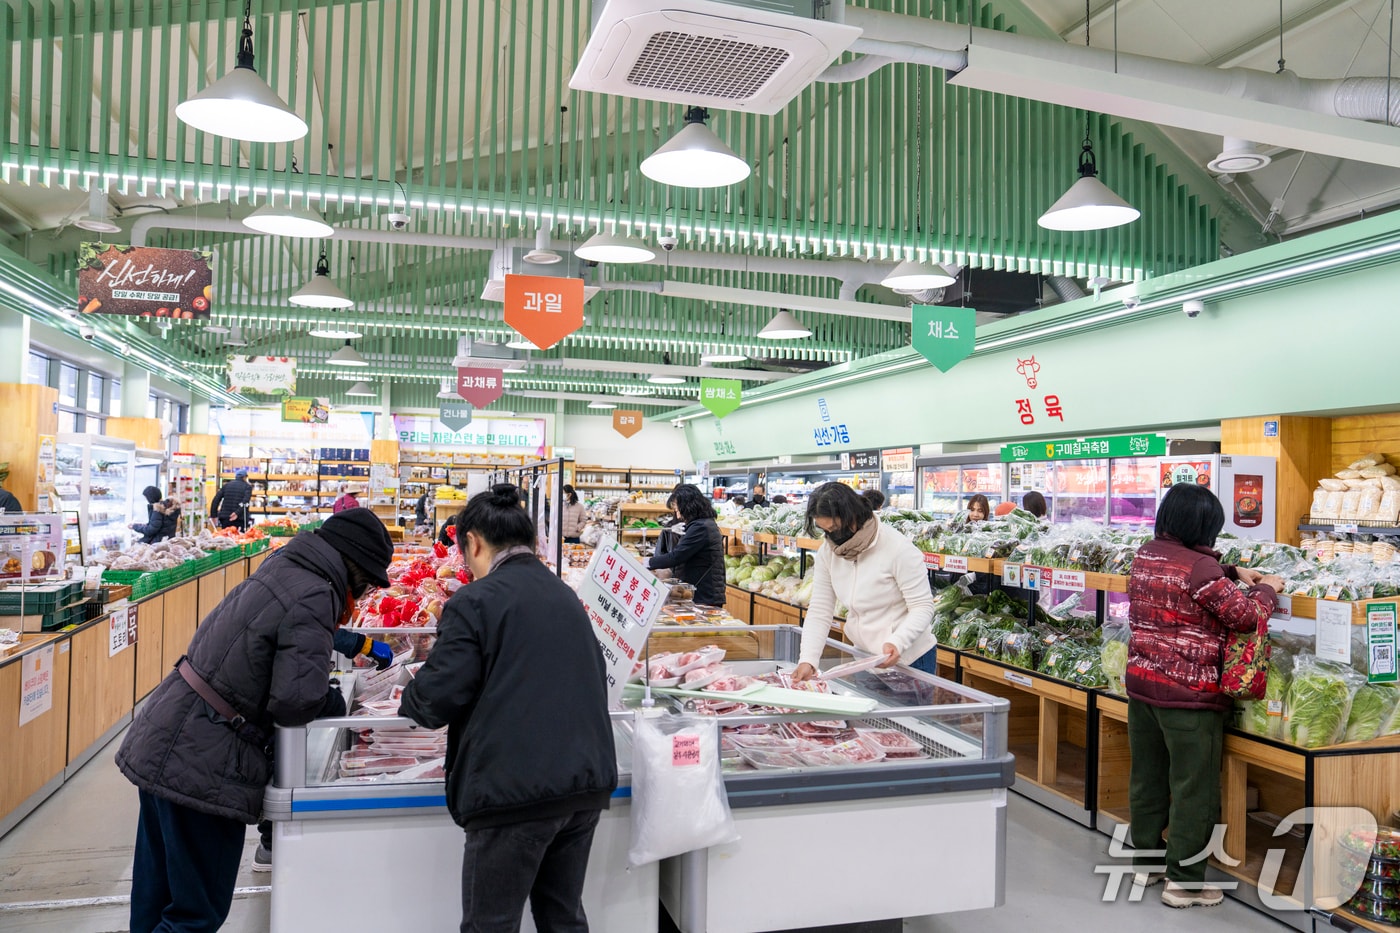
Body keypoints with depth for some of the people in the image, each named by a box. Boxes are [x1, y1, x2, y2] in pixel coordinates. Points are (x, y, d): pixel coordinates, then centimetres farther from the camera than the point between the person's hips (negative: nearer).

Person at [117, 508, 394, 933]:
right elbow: (295, 700, -24)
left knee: (156, 897, 23)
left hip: (159, 744, 10)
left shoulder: (282, 569, 8)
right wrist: (331, 700, -4)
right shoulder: (314, 596, -19)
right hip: (201, 767, -10)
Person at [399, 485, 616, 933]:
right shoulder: (566, 596, 11)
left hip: (516, 790, -6)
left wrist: (408, 699, 10)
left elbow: (435, 701, -11)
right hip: (587, 781, 7)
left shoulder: (474, 602, -9)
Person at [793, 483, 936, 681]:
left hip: (909, 658, -5)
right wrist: (808, 660, -19)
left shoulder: (898, 548, -21)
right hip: (863, 657, 5)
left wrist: (897, 643, -36)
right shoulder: (827, 552, -4)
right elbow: (819, 611, -5)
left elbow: (923, 607, -19)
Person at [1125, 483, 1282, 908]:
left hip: (1141, 682, 8)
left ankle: (1145, 861, 30)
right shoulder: (1200, 567, -18)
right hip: (1188, 694, -8)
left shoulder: (1145, 555, 7)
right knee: (1194, 787, 4)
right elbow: (1245, 616, -15)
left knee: (1146, 776, 17)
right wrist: (1266, 589, 3)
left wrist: (1232, 572, 15)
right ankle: (1183, 881, 13)